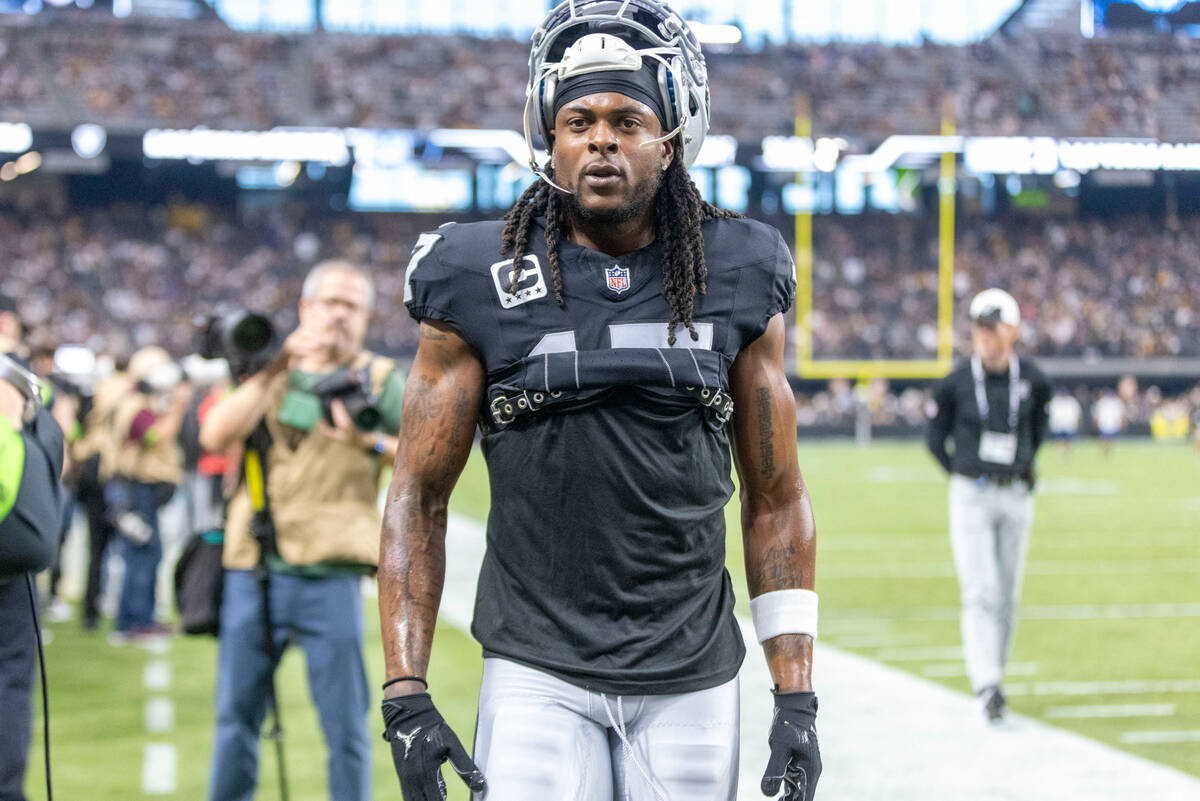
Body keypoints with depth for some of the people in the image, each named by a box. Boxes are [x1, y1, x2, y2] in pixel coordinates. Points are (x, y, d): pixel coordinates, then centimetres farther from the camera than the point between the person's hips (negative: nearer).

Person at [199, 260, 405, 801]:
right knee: (236, 715, 10)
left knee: (345, 725, -1)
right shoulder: (270, 375, 14)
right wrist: (275, 369, -12)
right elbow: (215, 436, -4)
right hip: (253, 570, 3)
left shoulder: (378, 379, 7)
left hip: (329, 577, -2)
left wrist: (373, 443, -22)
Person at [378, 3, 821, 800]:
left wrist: (797, 698, 3)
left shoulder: (736, 285, 3)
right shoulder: (484, 285, -2)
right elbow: (419, 499, 2)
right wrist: (405, 696, -6)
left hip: (692, 683, 2)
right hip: (539, 676, -2)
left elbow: (775, 501, 8)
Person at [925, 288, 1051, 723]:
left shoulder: (1031, 378, 0)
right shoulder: (956, 383, -7)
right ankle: (987, 685, -16)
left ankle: (993, 674, 23)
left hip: (1016, 498, 3)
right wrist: (964, 474, 5)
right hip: (970, 498, -3)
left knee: (1007, 595, 8)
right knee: (981, 593, -12)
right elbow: (934, 436, 6)